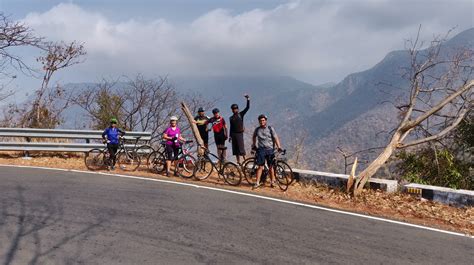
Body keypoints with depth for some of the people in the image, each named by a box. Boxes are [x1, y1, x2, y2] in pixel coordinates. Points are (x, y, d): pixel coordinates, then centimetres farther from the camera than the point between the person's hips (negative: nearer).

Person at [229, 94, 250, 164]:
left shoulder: (241, 114, 3)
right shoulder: (231, 118, 12)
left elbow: (247, 107, -5)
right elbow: (231, 127, 14)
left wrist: (248, 99, -15)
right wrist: (230, 136, 10)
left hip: (240, 133, -4)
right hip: (233, 134, 4)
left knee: (241, 148, -10)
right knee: (235, 149, 4)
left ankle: (245, 160, -2)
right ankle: (238, 161, 12)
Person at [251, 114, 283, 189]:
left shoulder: (270, 129, -1)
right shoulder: (257, 129, 5)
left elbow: (276, 138, -5)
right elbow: (254, 137, 23)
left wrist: (279, 147, -16)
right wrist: (253, 145, 22)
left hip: (270, 149, 0)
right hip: (261, 149, 0)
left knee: (270, 167, 7)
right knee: (260, 166, -5)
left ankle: (272, 181, 21)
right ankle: (257, 183, -2)